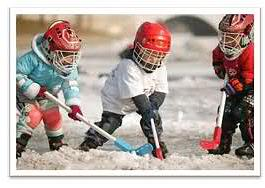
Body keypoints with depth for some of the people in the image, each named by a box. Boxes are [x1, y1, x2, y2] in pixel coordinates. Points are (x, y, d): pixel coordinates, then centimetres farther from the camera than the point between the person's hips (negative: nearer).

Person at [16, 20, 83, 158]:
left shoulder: (69, 66, -14)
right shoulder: (33, 59, -33)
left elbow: (70, 85, -15)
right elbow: (17, 73, -29)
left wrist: (74, 105, -30)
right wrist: (34, 89, -32)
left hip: (48, 96, 6)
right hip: (26, 94, -6)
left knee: (53, 117, 6)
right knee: (33, 116, -23)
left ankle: (57, 144, 27)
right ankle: (18, 144, -18)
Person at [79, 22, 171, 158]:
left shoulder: (160, 67, -15)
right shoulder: (128, 66, -37)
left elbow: (160, 91, -15)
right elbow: (136, 94, -42)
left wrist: (153, 105, -33)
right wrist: (147, 110, -49)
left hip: (143, 99, 6)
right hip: (117, 100, -6)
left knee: (154, 116, -8)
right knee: (109, 123, -13)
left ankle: (156, 143, 13)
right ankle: (89, 143, 3)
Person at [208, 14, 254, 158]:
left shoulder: (250, 52, -32)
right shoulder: (224, 48, -5)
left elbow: (250, 78, -33)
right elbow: (217, 54, 22)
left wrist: (234, 86, -36)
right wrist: (218, 66, 8)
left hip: (251, 88, -9)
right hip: (236, 88, 9)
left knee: (243, 112, -23)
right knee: (226, 111, 2)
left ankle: (252, 145, -12)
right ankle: (223, 144, 14)